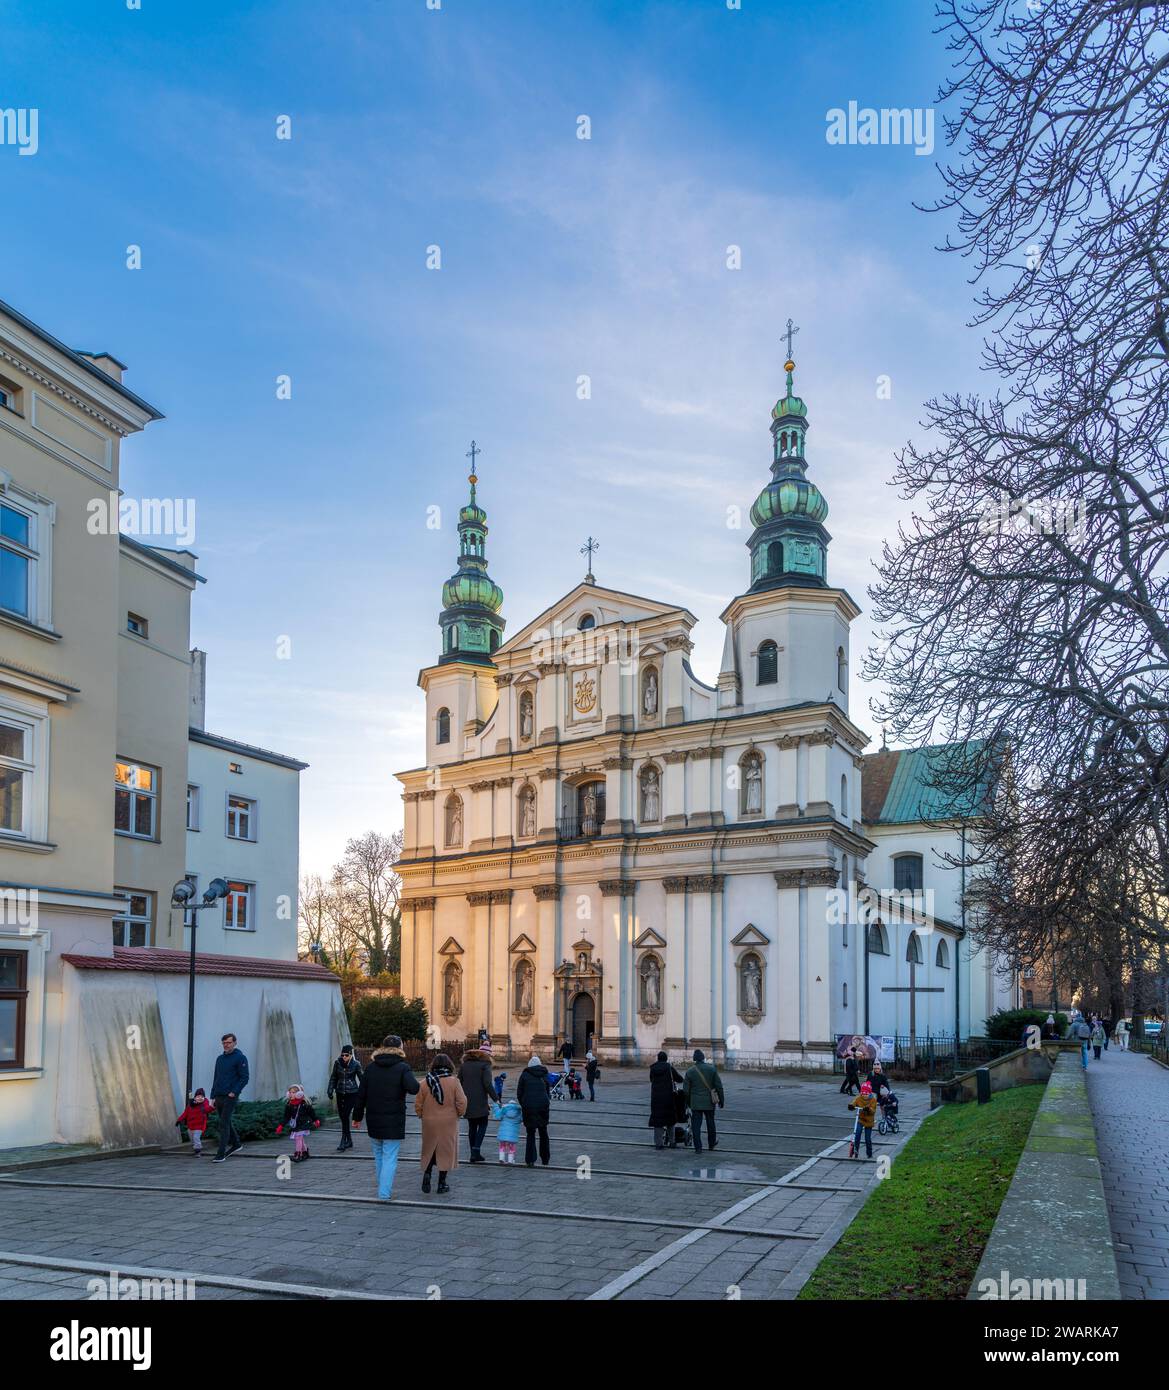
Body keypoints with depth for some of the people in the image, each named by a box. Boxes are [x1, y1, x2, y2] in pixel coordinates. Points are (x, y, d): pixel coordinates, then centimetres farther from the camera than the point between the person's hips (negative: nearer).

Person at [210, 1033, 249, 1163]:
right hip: (218, 1097, 7)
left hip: (230, 1097, -7)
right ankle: (235, 1144, 32)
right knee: (226, 1123, 15)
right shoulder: (220, 1058, 14)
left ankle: (221, 1154, -9)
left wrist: (234, 1092, -19)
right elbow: (216, 1078, 19)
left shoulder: (240, 1058, -6)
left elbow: (244, 1078, -10)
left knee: (224, 1124, -10)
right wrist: (213, 1097, 13)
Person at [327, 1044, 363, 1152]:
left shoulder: (356, 1064, -7)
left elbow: (361, 1079, 0)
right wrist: (330, 1090, 2)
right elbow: (333, 1078, 10)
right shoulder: (337, 1063, 0)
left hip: (352, 1093, -4)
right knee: (342, 1117, 5)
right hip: (340, 1093, 4)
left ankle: (343, 1142, -9)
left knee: (345, 1116, -12)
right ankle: (349, 1141, 19)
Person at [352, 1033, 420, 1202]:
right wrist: (413, 1080, -2)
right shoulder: (402, 1067, -9)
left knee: (378, 1155, 20)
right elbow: (413, 1088, -24)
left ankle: (382, 1187, 28)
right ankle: (384, 1193, -5)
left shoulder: (371, 1067, 4)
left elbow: (361, 1094, 6)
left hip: (373, 1121, 4)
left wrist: (357, 1116, 14)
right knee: (390, 1158, 1)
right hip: (394, 1122, -4)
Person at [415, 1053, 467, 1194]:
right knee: (446, 1151, 8)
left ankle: (427, 1173, 0)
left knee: (429, 1150, 19)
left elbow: (418, 1104, -1)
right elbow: (462, 1102, -11)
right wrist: (460, 1113, 8)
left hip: (429, 1123, 2)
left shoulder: (426, 1082, -5)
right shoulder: (453, 1081, -10)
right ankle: (442, 1183, 11)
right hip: (448, 1123, -2)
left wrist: (422, 1116, 16)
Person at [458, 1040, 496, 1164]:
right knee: (482, 1125, 6)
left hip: (467, 1101, 5)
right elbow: (487, 1084, -15)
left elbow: (459, 1082, 12)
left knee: (472, 1126, 13)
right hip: (479, 1101, -5)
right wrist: (496, 1099, -12)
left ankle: (474, 1154, 14)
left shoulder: (465, 1064, 12)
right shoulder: (485, 1064, -7)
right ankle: (476, 1151, -8)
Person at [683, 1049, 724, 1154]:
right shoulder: (712, 1068, -6)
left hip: (695, 1103, -1)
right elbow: (719, 1086, -4)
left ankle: (698, 1147, 1)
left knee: (696, 1125, 4)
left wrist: (688, 1102, 13)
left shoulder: (690, 1071, -6)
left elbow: (686, 1090, -1)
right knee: (710, 1123, 18)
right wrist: (721, 1100, 5)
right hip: (709, 1102, 1)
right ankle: (711, 1144, 31)